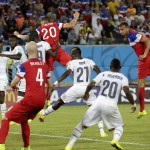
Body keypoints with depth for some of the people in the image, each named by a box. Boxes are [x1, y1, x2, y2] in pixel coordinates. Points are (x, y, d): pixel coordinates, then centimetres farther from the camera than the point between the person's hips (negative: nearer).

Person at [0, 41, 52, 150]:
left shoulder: (25, 65, -5)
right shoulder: (45, 65, 11)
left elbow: (13, 84, -5)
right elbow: (50, 85, 18)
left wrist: (14, 87, 19)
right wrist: (47, 98, 33)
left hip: (30, 99, -6)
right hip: (41, 100, 6)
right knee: (24, 120, 29)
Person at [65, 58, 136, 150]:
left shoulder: (103, 74, 10)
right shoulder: (123, 78, 6)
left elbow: (91, 85, 1)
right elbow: (127, 91, -9)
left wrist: (86, 93, 21)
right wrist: (133, 104, 3)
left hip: (99, 102, 1)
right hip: (111, 105, -1)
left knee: (83, 124, 12)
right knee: (119, 126, 20)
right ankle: (115, 140, -13)